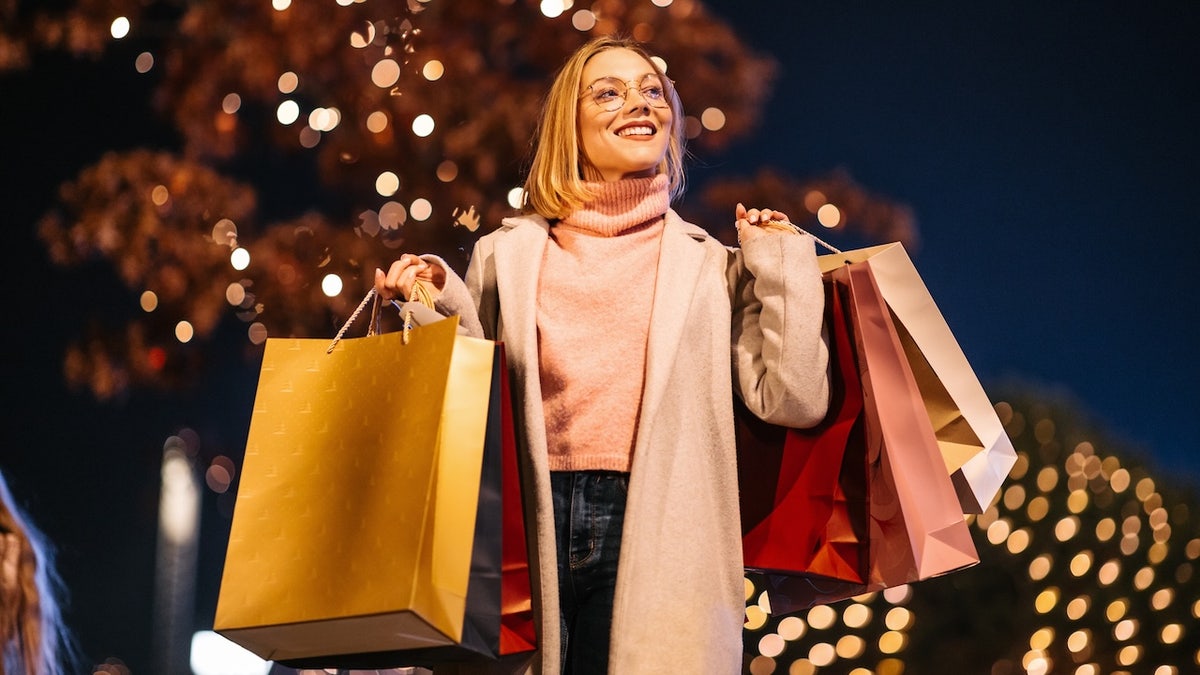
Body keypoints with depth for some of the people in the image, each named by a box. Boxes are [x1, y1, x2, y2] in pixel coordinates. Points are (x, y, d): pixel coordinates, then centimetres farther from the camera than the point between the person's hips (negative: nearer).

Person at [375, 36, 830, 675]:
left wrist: (783, 268, 2)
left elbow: (791, 401, 1)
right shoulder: (507, 254, 12)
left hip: (655, 539, -1)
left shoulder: (712, 263, 11)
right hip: (534, 532, 1)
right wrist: (439, 308, 1)